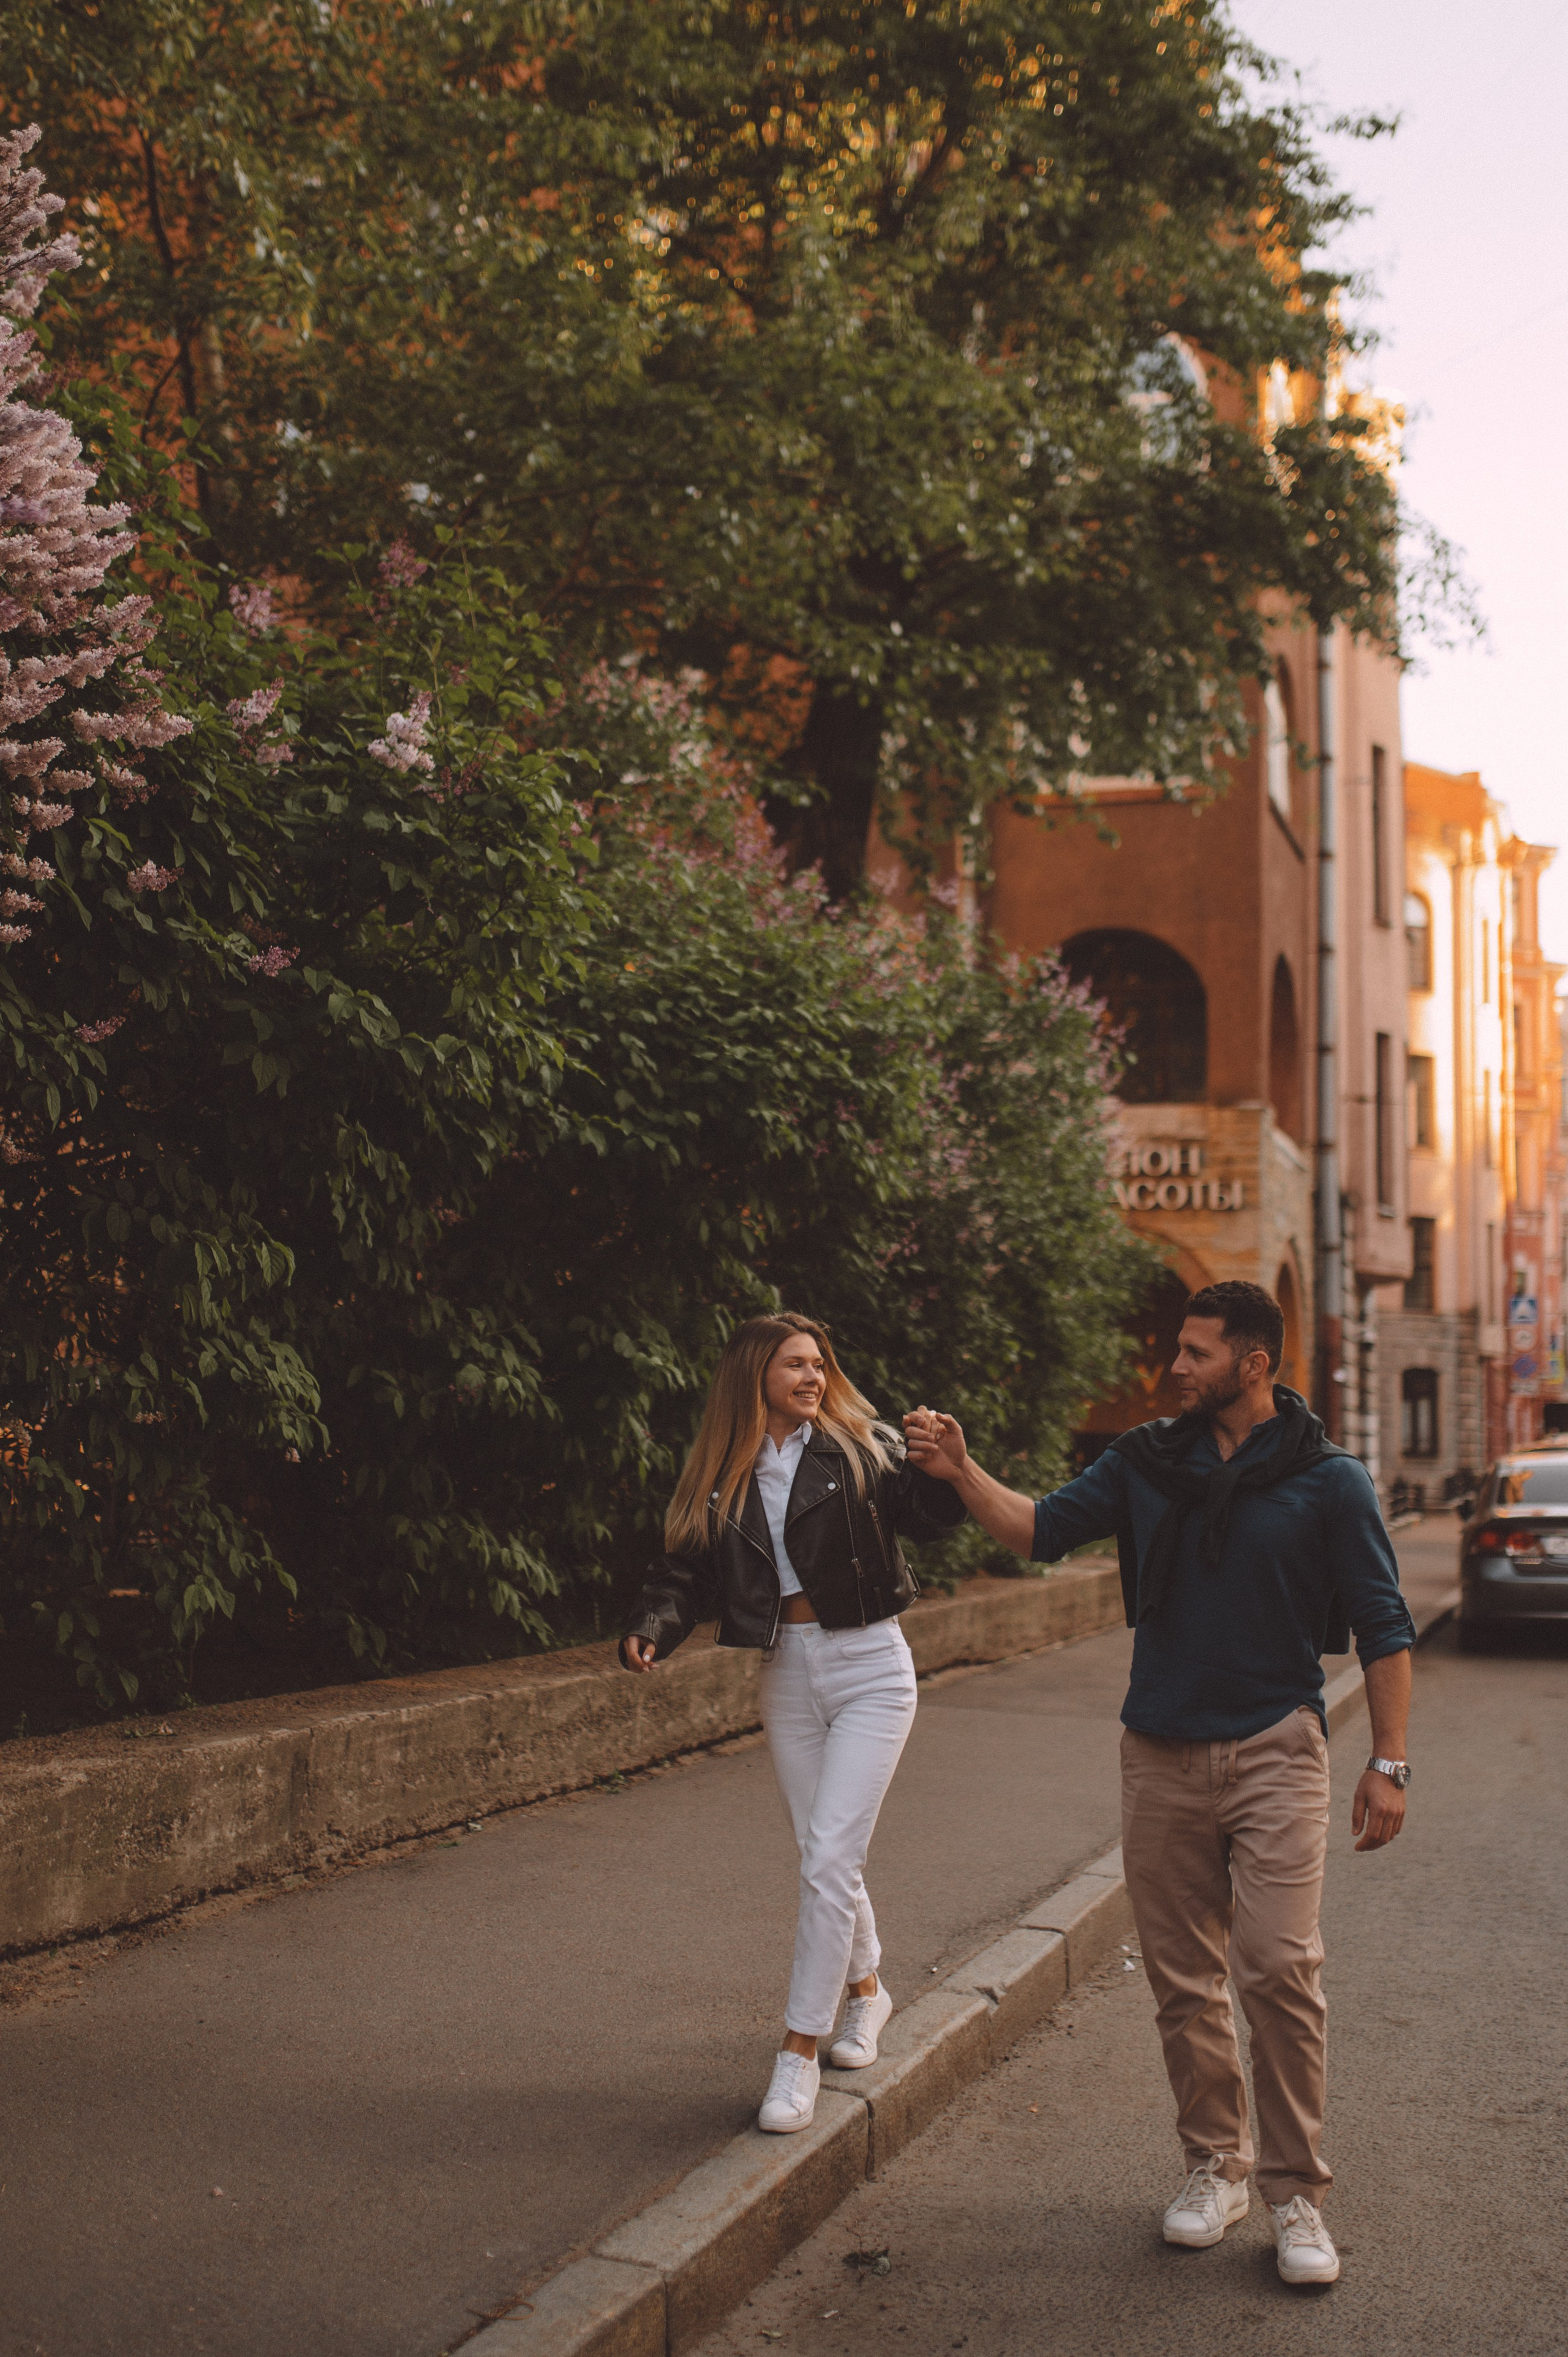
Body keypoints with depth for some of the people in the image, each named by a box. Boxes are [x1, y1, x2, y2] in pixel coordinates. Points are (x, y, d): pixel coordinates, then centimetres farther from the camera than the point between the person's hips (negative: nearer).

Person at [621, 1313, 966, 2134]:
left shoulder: (859, 1447, -4)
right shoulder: (721, 1476, 4)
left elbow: (928, 1513, -15)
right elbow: (688, 1570, 0)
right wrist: (651, 1630, -18)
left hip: (870, 1668, -4)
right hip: (787, 1673, 4)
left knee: (829, 1858, -10)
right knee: (824, 1858, 14)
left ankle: (799, 2051, -4)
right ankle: (866, 1988, 39)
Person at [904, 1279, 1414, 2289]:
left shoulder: (1327, 1480, -4)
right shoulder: (1148, 1463, 6)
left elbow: (1384, 1627, -2)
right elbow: (1043, 1527, 3)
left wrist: (1389, 1762, -5)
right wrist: (964, 1473, -12)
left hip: (1275, 1752, -4)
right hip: (1162, 1753, 4)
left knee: (1279, 1970, -11)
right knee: (1183, 1977, 9)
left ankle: (1297, 2194, 1)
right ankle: (1217, 2165, 24)